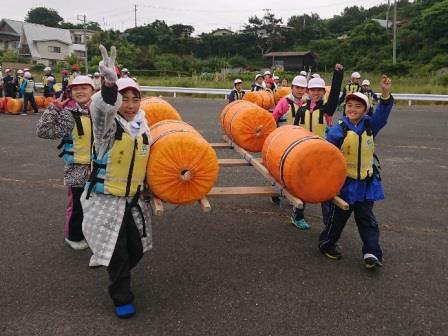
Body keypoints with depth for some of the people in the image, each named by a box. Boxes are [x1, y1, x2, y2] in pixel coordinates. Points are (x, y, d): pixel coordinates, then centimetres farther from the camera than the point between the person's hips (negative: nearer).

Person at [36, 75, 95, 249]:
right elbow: (42, 131, -18)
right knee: (76, 205, 9)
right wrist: (54, 108, -22)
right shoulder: (69, 113, -12)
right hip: (77, 170, -4)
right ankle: (74, 236, 30)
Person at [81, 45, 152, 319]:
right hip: (106, 200, -5)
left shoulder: (143, 127, 2)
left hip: (134, 199, 5)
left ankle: (118, 279, 44)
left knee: (136, 248, 14)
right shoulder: (108, 125, -15)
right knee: (117, 251, 0)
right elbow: (101, 108, -41)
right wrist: (110, 84, -59)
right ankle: (122, 298, 23)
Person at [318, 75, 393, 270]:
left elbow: (382, 115, -13)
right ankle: (326, 243, 30)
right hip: (344, 182, -3)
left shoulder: (370, 126, 1)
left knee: (367, 218, 6)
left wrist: (385, 94, -27)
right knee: (338, 217, 11)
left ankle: (372, 253, 10)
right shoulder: (338, 131, -12)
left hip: (366, 182, 3)